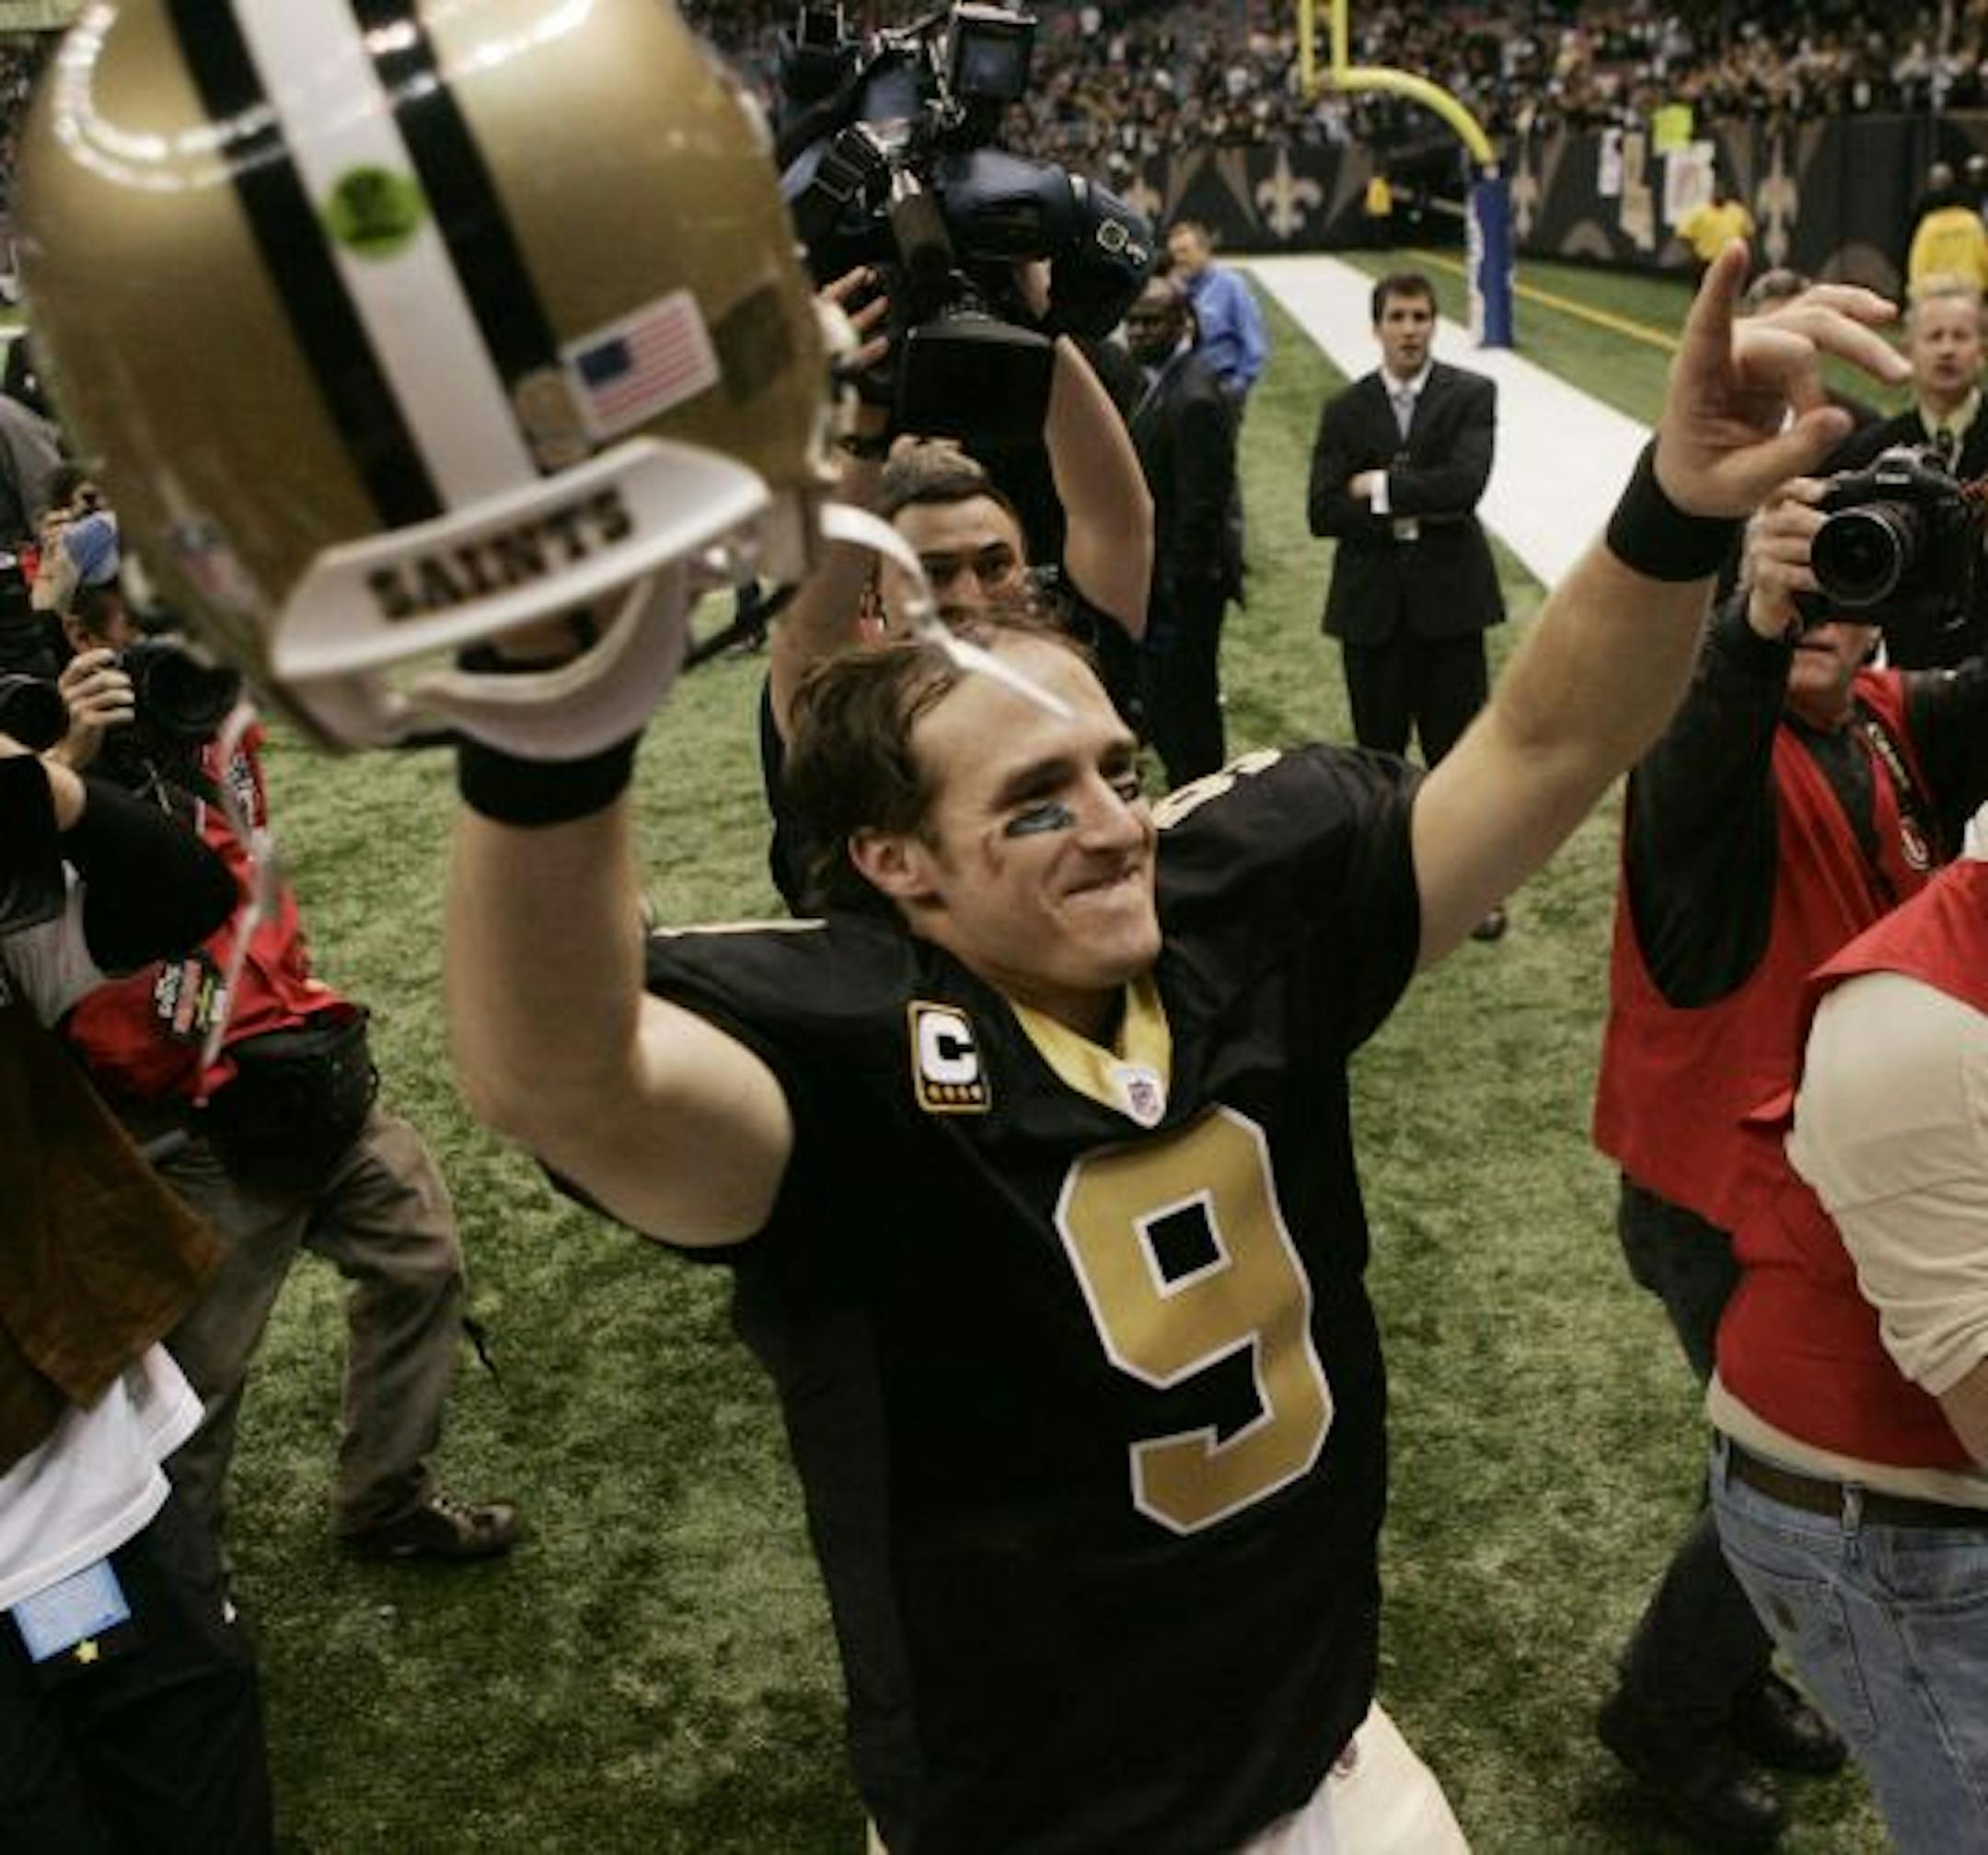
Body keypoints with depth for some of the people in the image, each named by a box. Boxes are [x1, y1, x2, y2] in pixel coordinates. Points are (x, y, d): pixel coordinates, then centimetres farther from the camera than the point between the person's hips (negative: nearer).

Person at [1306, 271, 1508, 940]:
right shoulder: (1345, 409, 4)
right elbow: (1323, 510, -7)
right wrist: (1411, 513, -14)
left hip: (1449, 599, -2)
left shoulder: (1471, 395, -1)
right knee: (1378, 752, 12)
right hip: (1372, 604, 2)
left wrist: (1382, 487, -12)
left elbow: (1465, 482, -17)